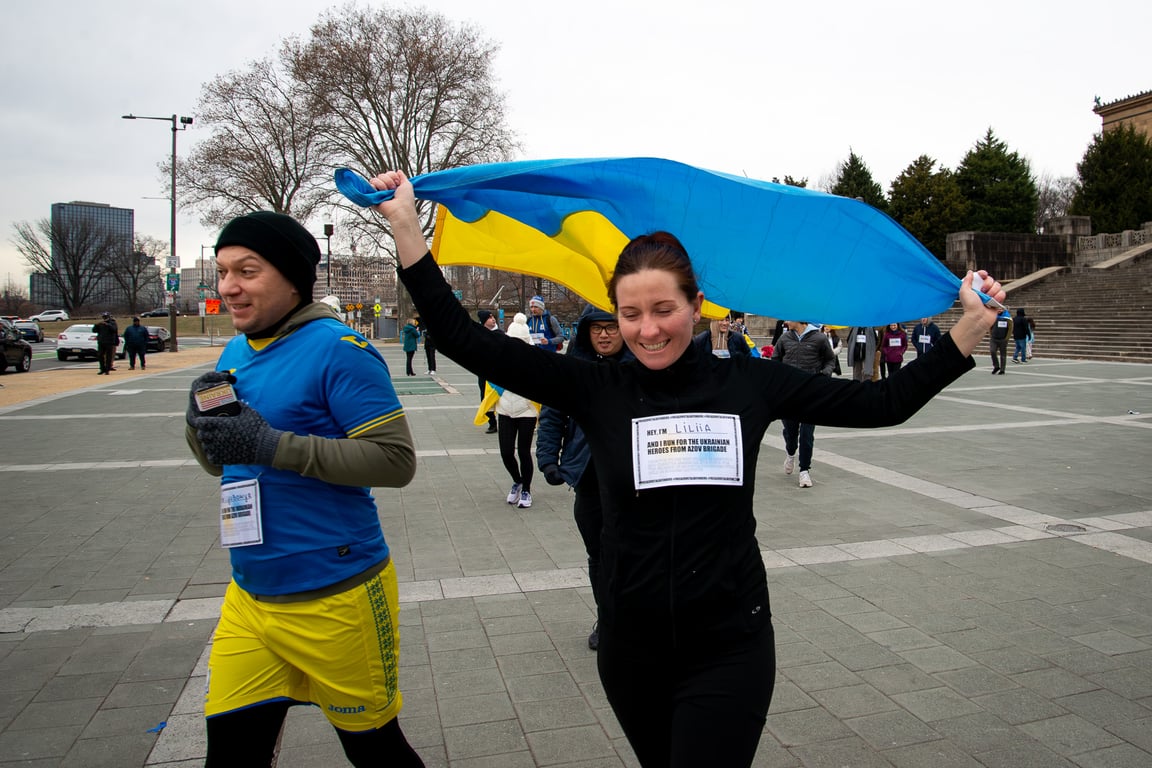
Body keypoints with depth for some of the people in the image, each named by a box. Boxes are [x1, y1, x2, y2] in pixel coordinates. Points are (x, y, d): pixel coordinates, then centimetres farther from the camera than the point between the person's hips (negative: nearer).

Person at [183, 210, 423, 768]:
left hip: (334, 597, -6)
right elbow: (221, 463, 16)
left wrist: (273, 445, -25)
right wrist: (201, 421, -6)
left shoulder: (337, 350, -16)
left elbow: (396, 460, -22)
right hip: (249, 596, 7)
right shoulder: (235, 353, 8)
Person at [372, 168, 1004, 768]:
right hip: (631, 649, 2)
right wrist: (406, 228, -16)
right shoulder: (596, 391, -8)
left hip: (730, 649, -1)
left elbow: (882, 403, -3)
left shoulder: (750, 384, -6)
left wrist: (969, 330, -7)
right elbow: (465, 341, -12)